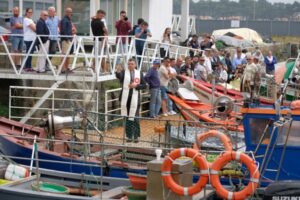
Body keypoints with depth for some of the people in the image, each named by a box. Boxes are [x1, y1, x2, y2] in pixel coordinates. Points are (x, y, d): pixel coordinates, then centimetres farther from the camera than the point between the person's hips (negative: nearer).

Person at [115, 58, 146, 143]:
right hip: (125, 98, 0)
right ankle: (129, 136, 14)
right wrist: (118, 72, -44)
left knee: (135, 118, -1)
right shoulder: (124, 72, 2)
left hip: (135, 98, 0)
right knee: (127, 118, 6)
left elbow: (144, 85, 5)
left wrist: (136, 86, -11)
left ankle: (136, 136, 6)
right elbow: (119, 77, -22)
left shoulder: (139, 73, 7)